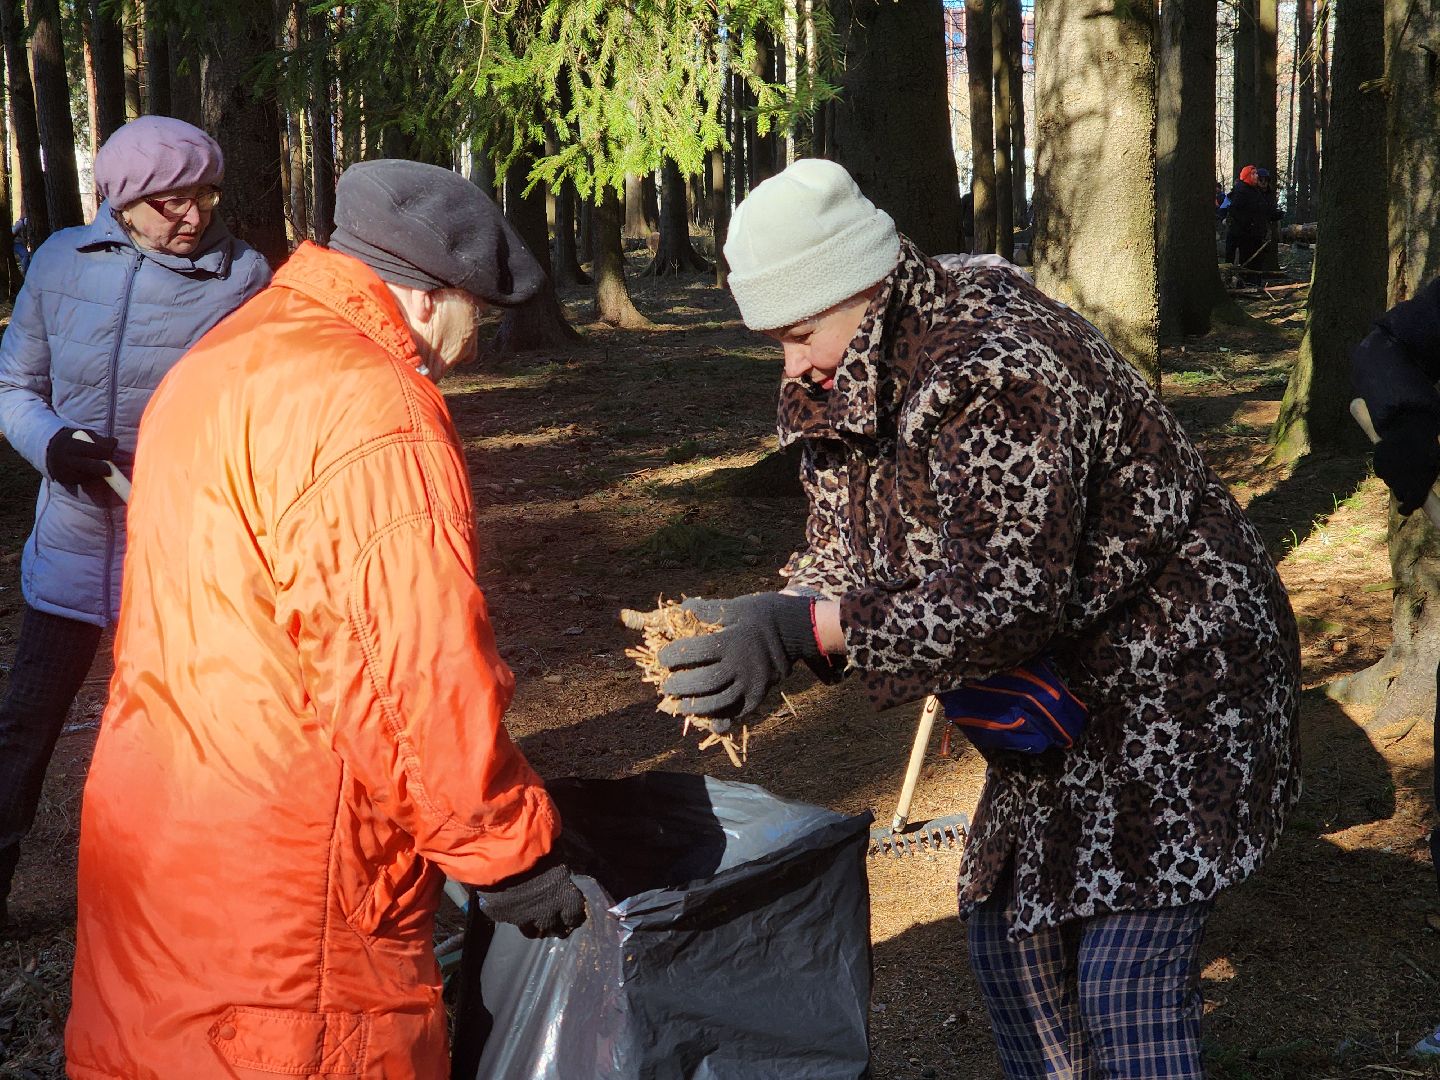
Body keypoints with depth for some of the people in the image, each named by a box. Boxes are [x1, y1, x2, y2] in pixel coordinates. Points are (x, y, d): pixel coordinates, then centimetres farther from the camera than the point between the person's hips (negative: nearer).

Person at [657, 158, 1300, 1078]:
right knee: (1004, 924, 17)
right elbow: (845, 547, 3)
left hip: (1173, 683, -10)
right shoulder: (853, 378, 2)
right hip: (1064, 698, 10)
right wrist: (765, 633, -18)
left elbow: (1007, 596, -34)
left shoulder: (991, 371, -28)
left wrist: (804, 628, -37)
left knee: (1128, 990, -11)